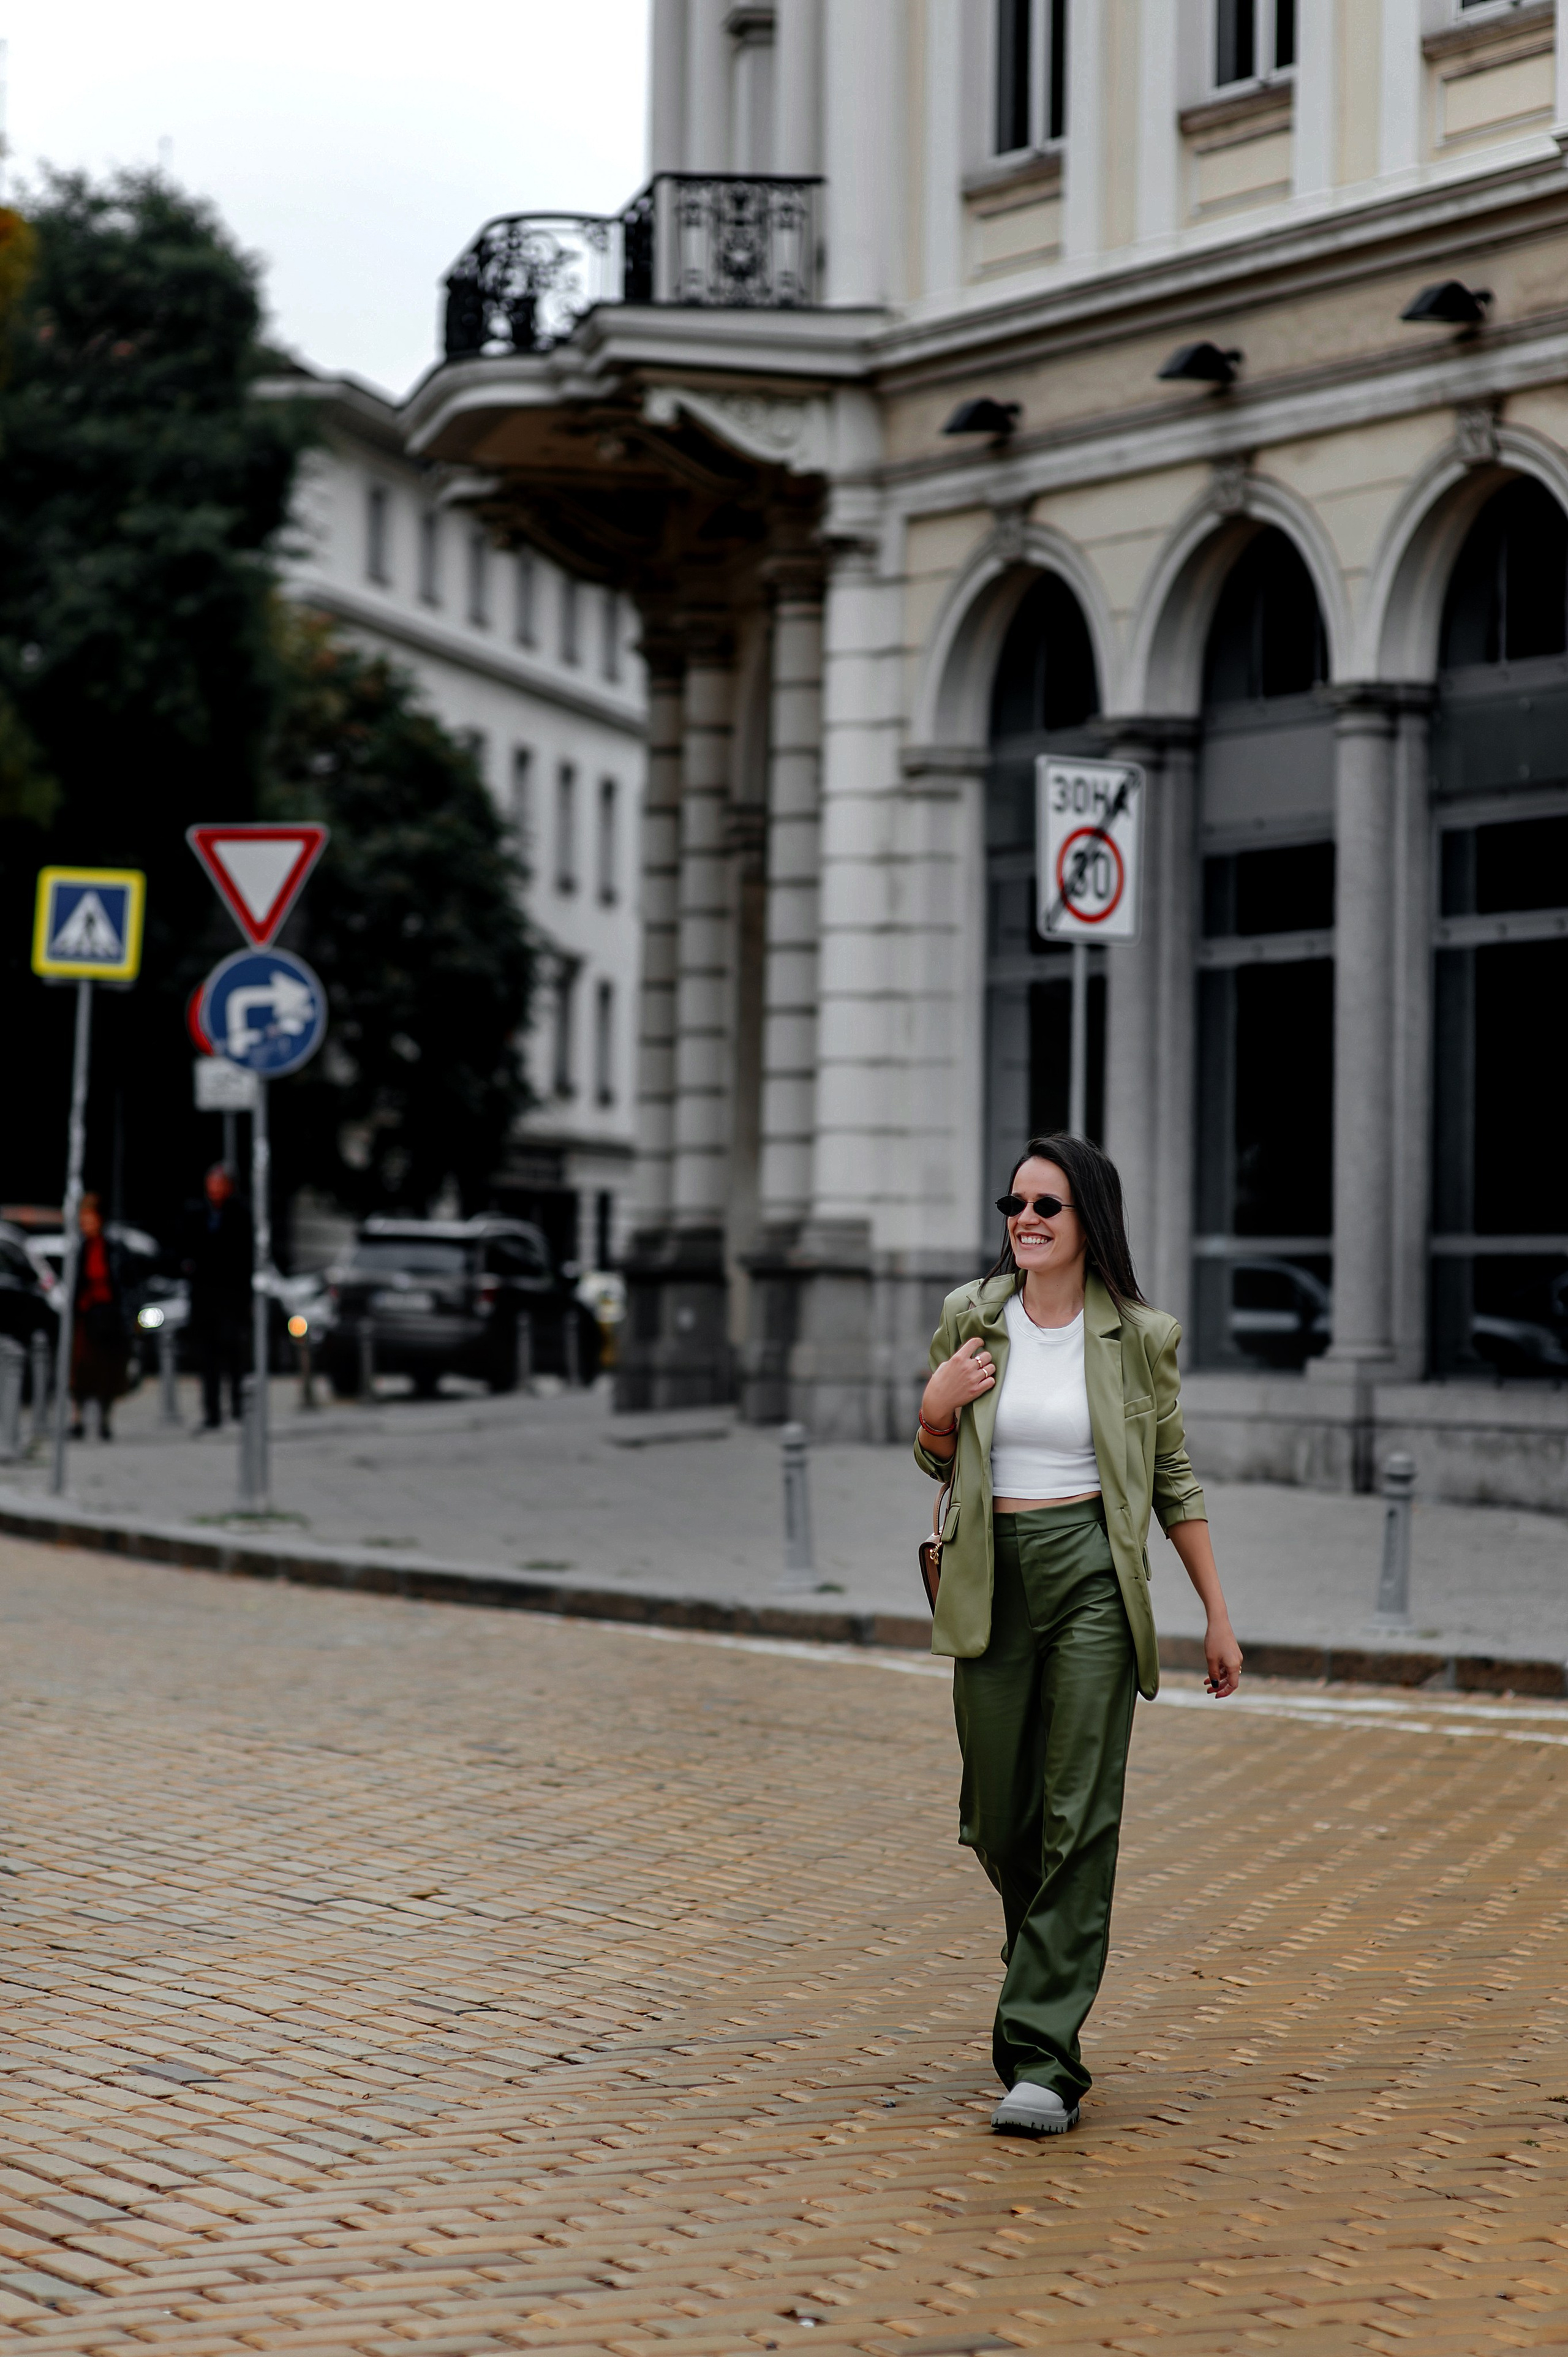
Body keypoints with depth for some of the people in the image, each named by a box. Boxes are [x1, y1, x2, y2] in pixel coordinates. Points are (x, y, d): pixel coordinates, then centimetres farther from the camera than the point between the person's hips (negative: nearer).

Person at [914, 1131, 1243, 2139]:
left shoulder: (1139, 1336, -1)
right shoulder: (971, 1318, 4)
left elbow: (1175, 1479, 6)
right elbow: (936, 1461, 14)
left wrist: (1219, 1616, 5)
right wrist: (938, 1406, -8)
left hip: (1093, 1574, -3)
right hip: (993, 1581, 3)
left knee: (1080, 1815, -9)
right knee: (998, 1819, 9)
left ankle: (1044, 2057, -8)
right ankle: (1048, 1960, 41)